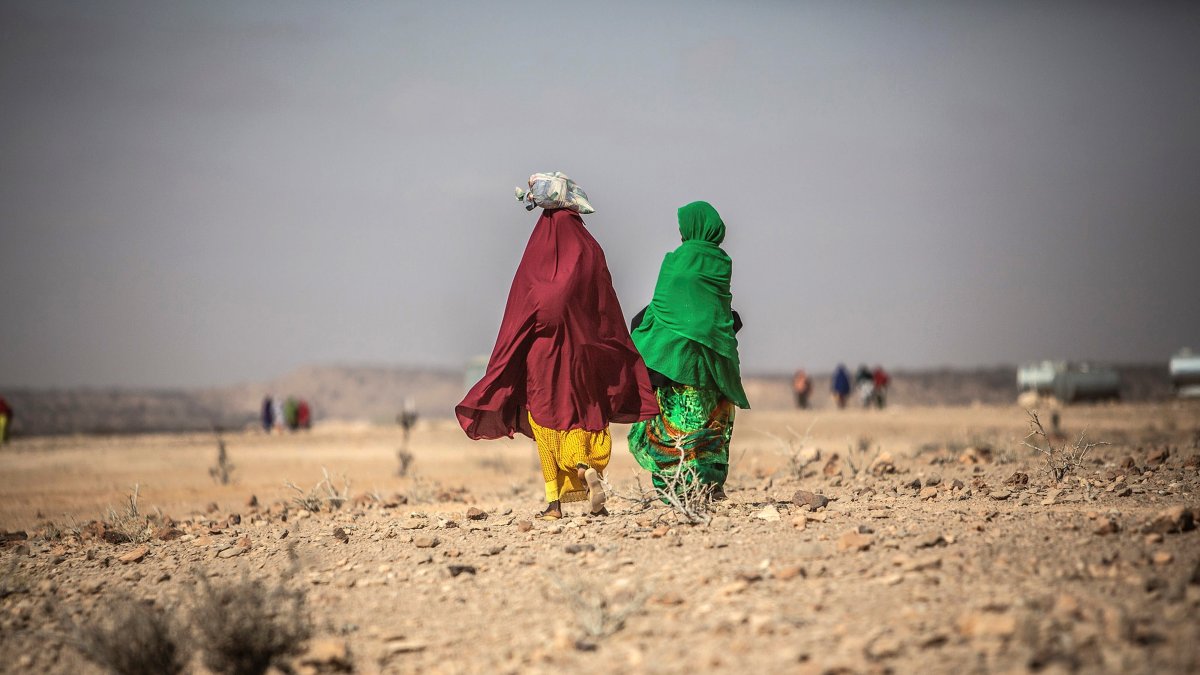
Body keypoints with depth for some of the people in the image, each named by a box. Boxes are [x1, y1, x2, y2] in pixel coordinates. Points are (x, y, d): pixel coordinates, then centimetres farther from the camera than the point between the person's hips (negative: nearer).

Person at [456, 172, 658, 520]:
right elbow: (608, 310, 0)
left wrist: (502, 370, 3)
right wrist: (623, 359, 6)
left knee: (547, 417, 7)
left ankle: (555, 501, 1)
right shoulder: (590, 253, 2)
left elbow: (518, 312, -1)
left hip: (541, 352, 0)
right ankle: (589, 470, -20)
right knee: (587, 415, 10)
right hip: (585, 353, 0)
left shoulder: (535, 255, 0)